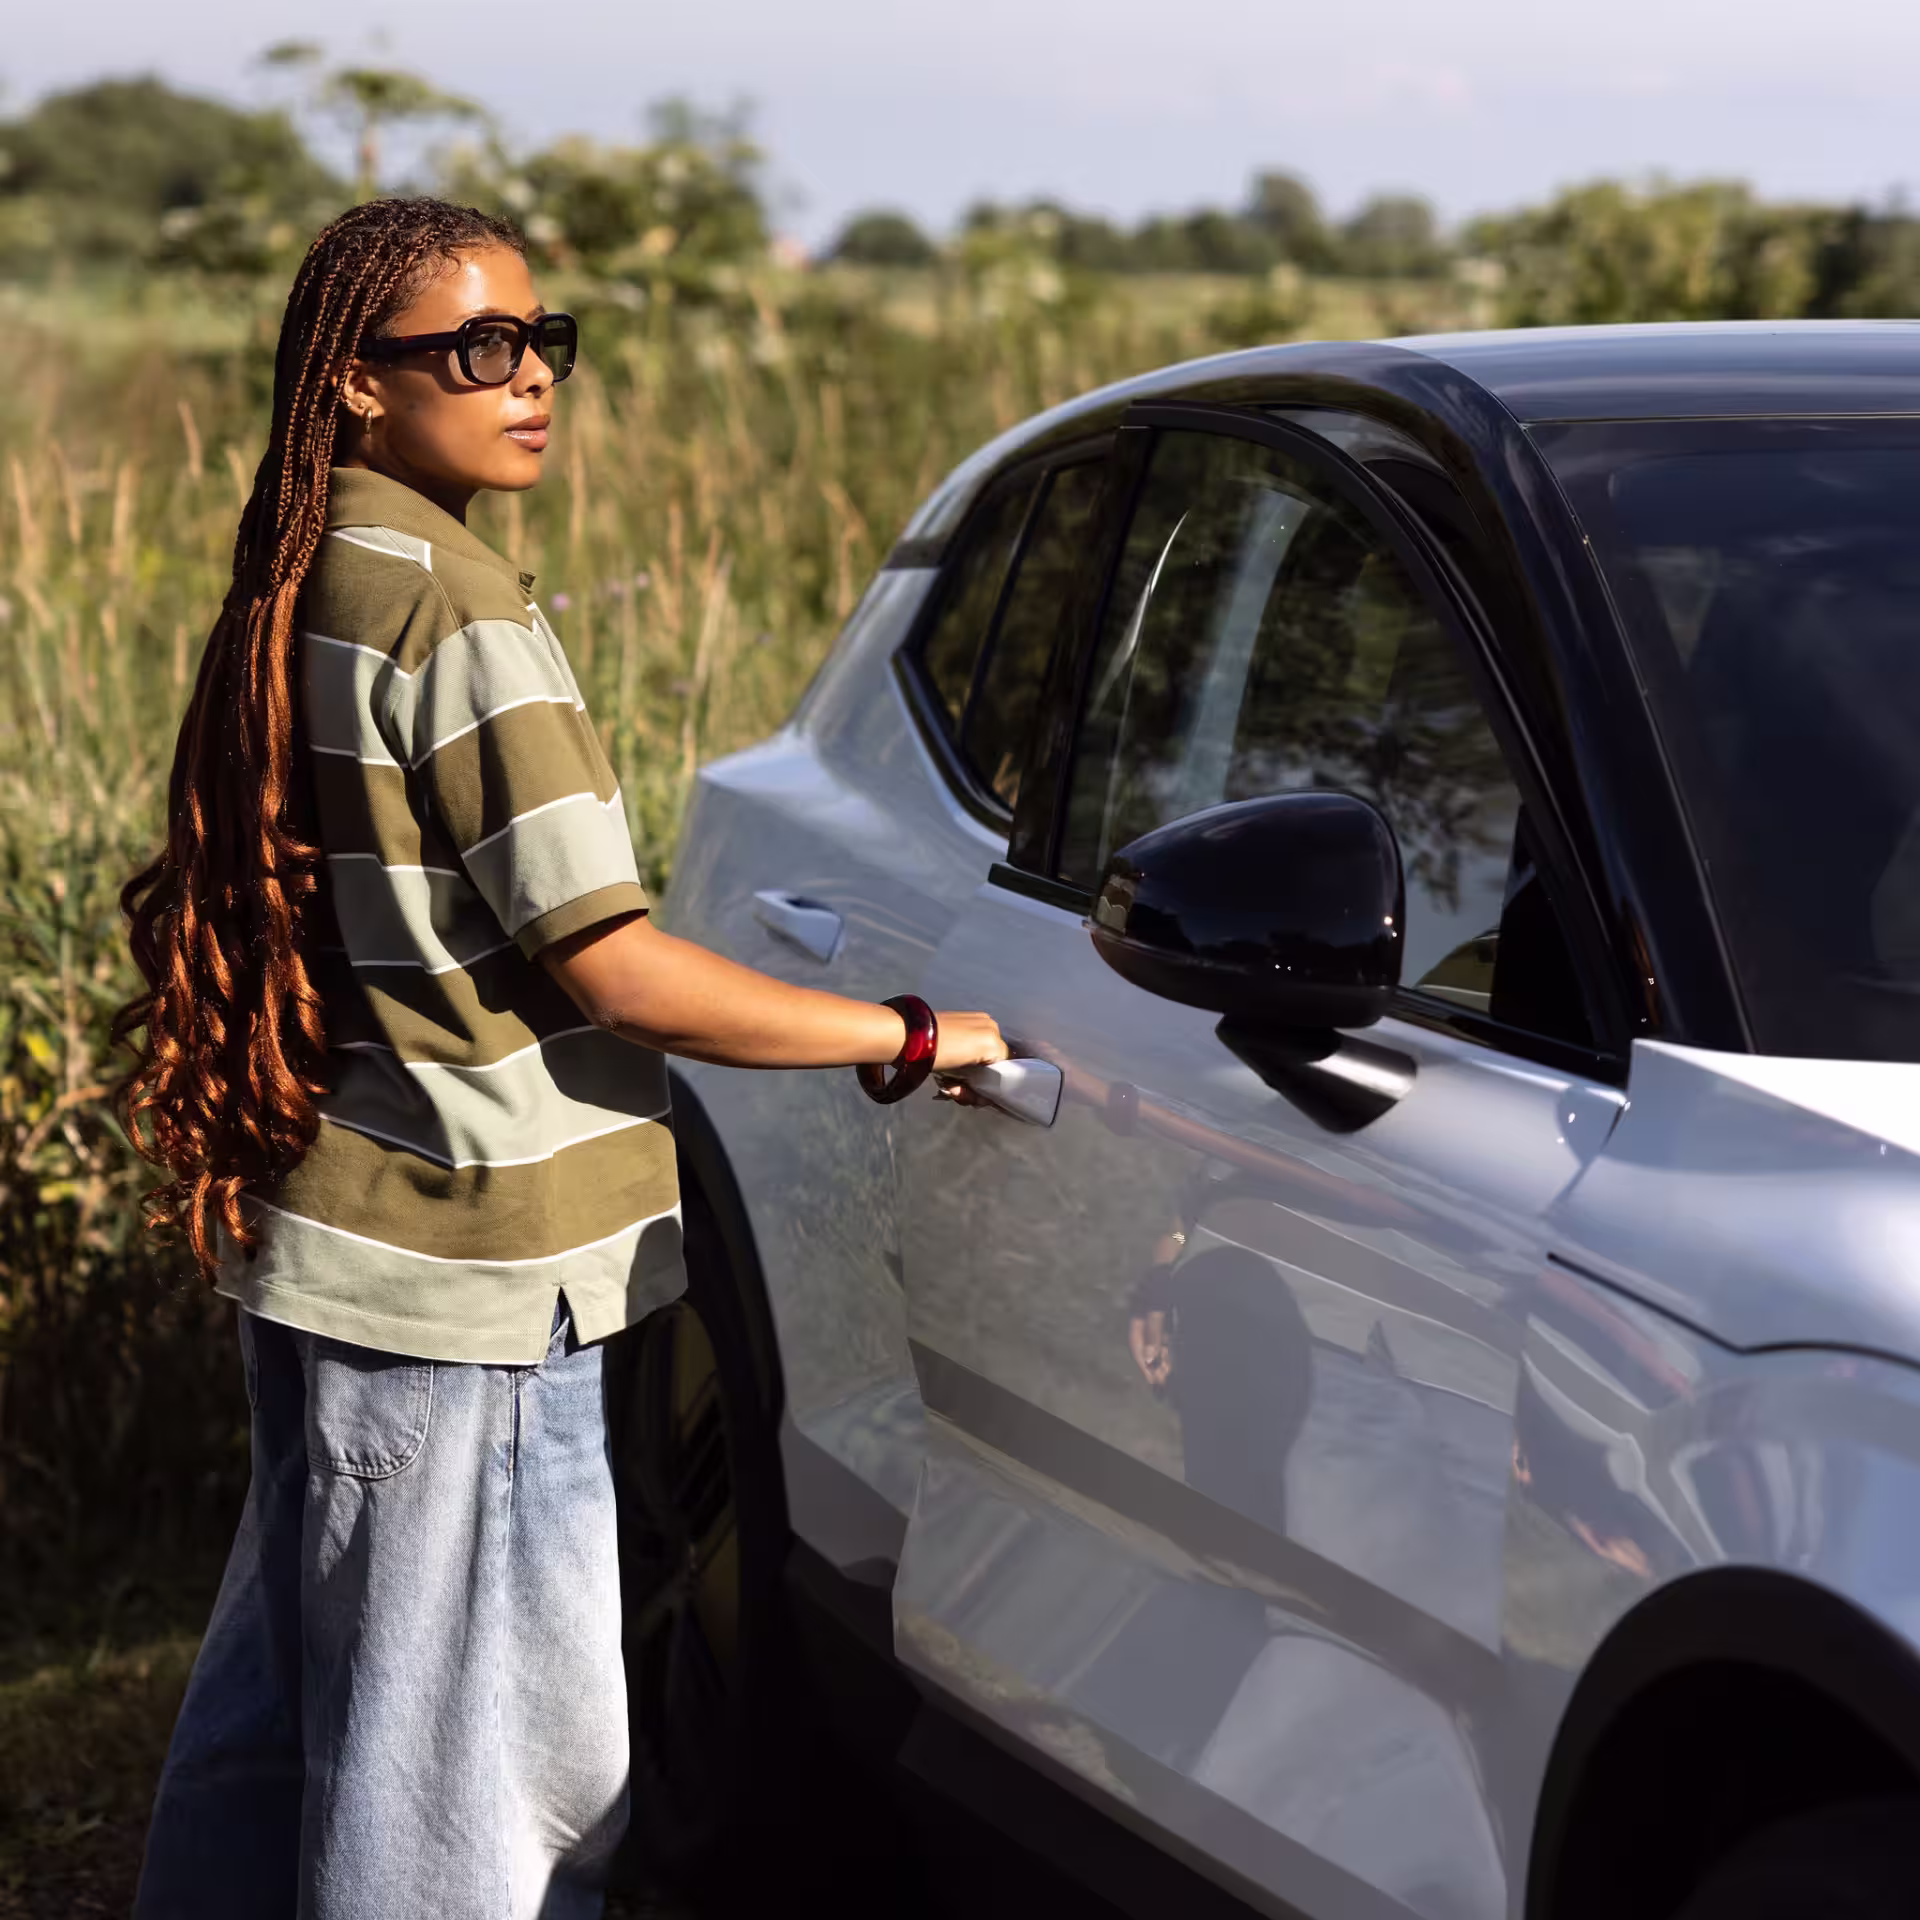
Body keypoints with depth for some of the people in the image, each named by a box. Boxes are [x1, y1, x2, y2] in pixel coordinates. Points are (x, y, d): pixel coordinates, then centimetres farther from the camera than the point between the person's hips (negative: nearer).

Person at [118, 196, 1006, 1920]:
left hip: (319, 1240, 10)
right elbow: (610, 966, -20)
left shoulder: (304, 586, 10)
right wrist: (916, 1036, -13)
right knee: (494, 1764, 0)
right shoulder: (453, 608, -18)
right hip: (458, 1278, -10)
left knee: (291, 1695, 22)